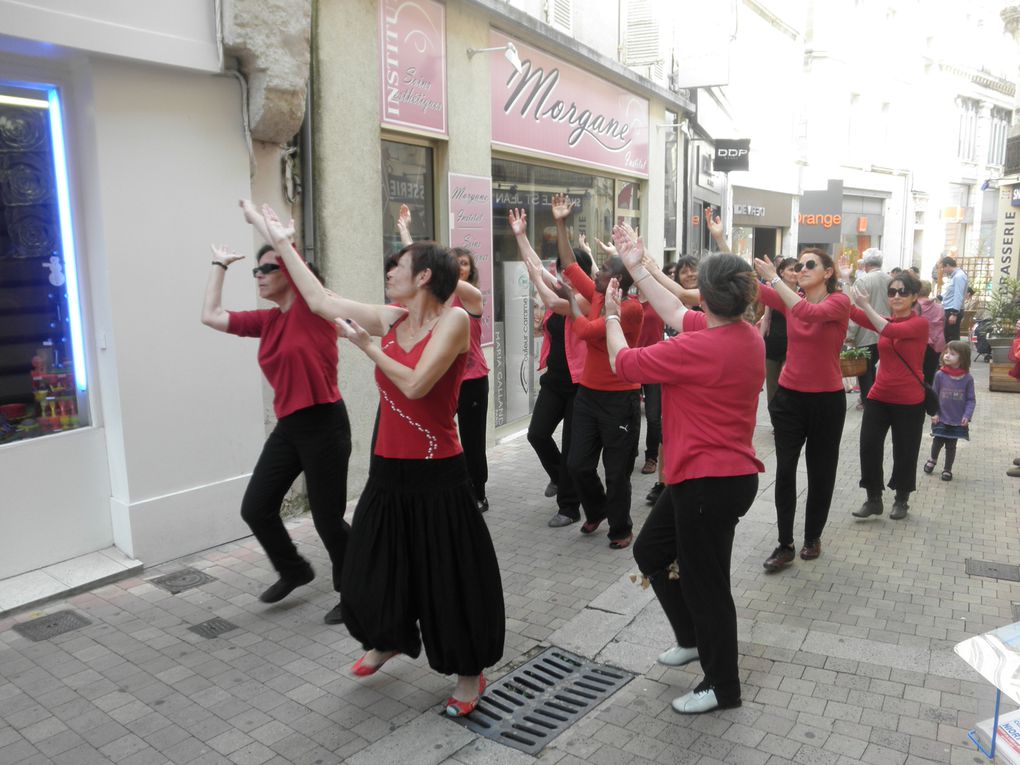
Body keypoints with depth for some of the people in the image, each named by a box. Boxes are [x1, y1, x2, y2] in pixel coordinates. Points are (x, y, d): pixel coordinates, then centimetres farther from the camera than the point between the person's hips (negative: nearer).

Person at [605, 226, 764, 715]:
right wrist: (637, 269, 18)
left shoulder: (698, 349, -25)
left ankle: (723, 686, 28)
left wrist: (612, 315, 6)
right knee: (650, 551, 23)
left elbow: (623, 363, -12)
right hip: (727, 474, 10)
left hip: (709, 483, -10)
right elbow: (677, 315, 14)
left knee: (705, 582, 8)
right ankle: (694, 640, 39)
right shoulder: (749, 336, 2)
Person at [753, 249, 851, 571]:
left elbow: (810, 313, -31)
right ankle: (785, 545, 10)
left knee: (820, 472, 11)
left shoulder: (839, 302, -9)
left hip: (827, 399, -2)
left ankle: (813, 537, 30)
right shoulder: (789, 299, 2)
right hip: (790, 396, 3)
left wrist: (774, 278, -33)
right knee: (785, 471, -1)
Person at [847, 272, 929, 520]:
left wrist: (866, 305, -33)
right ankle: (873, 499, 17)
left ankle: (902, 500, 30)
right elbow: (853, 314, -11)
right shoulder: (886, 321, 6)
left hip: (909, 401, -4)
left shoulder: (920, 323, -9)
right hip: (879, 397, 4)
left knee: (905, 452, 10)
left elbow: (891, 331, -30)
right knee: (869, 447, 1)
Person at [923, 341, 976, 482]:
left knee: (951, 445, 9)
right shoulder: (940, 375, -7)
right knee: (937, 442, 9)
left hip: (958, 420, 0)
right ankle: (932, 459, 39)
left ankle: (947, 469, 27)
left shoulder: (967, 378, -8)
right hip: (941, 418, 0)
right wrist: (933, 413, -7)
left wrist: (967, 416, -14)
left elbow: (971, 399, -4)